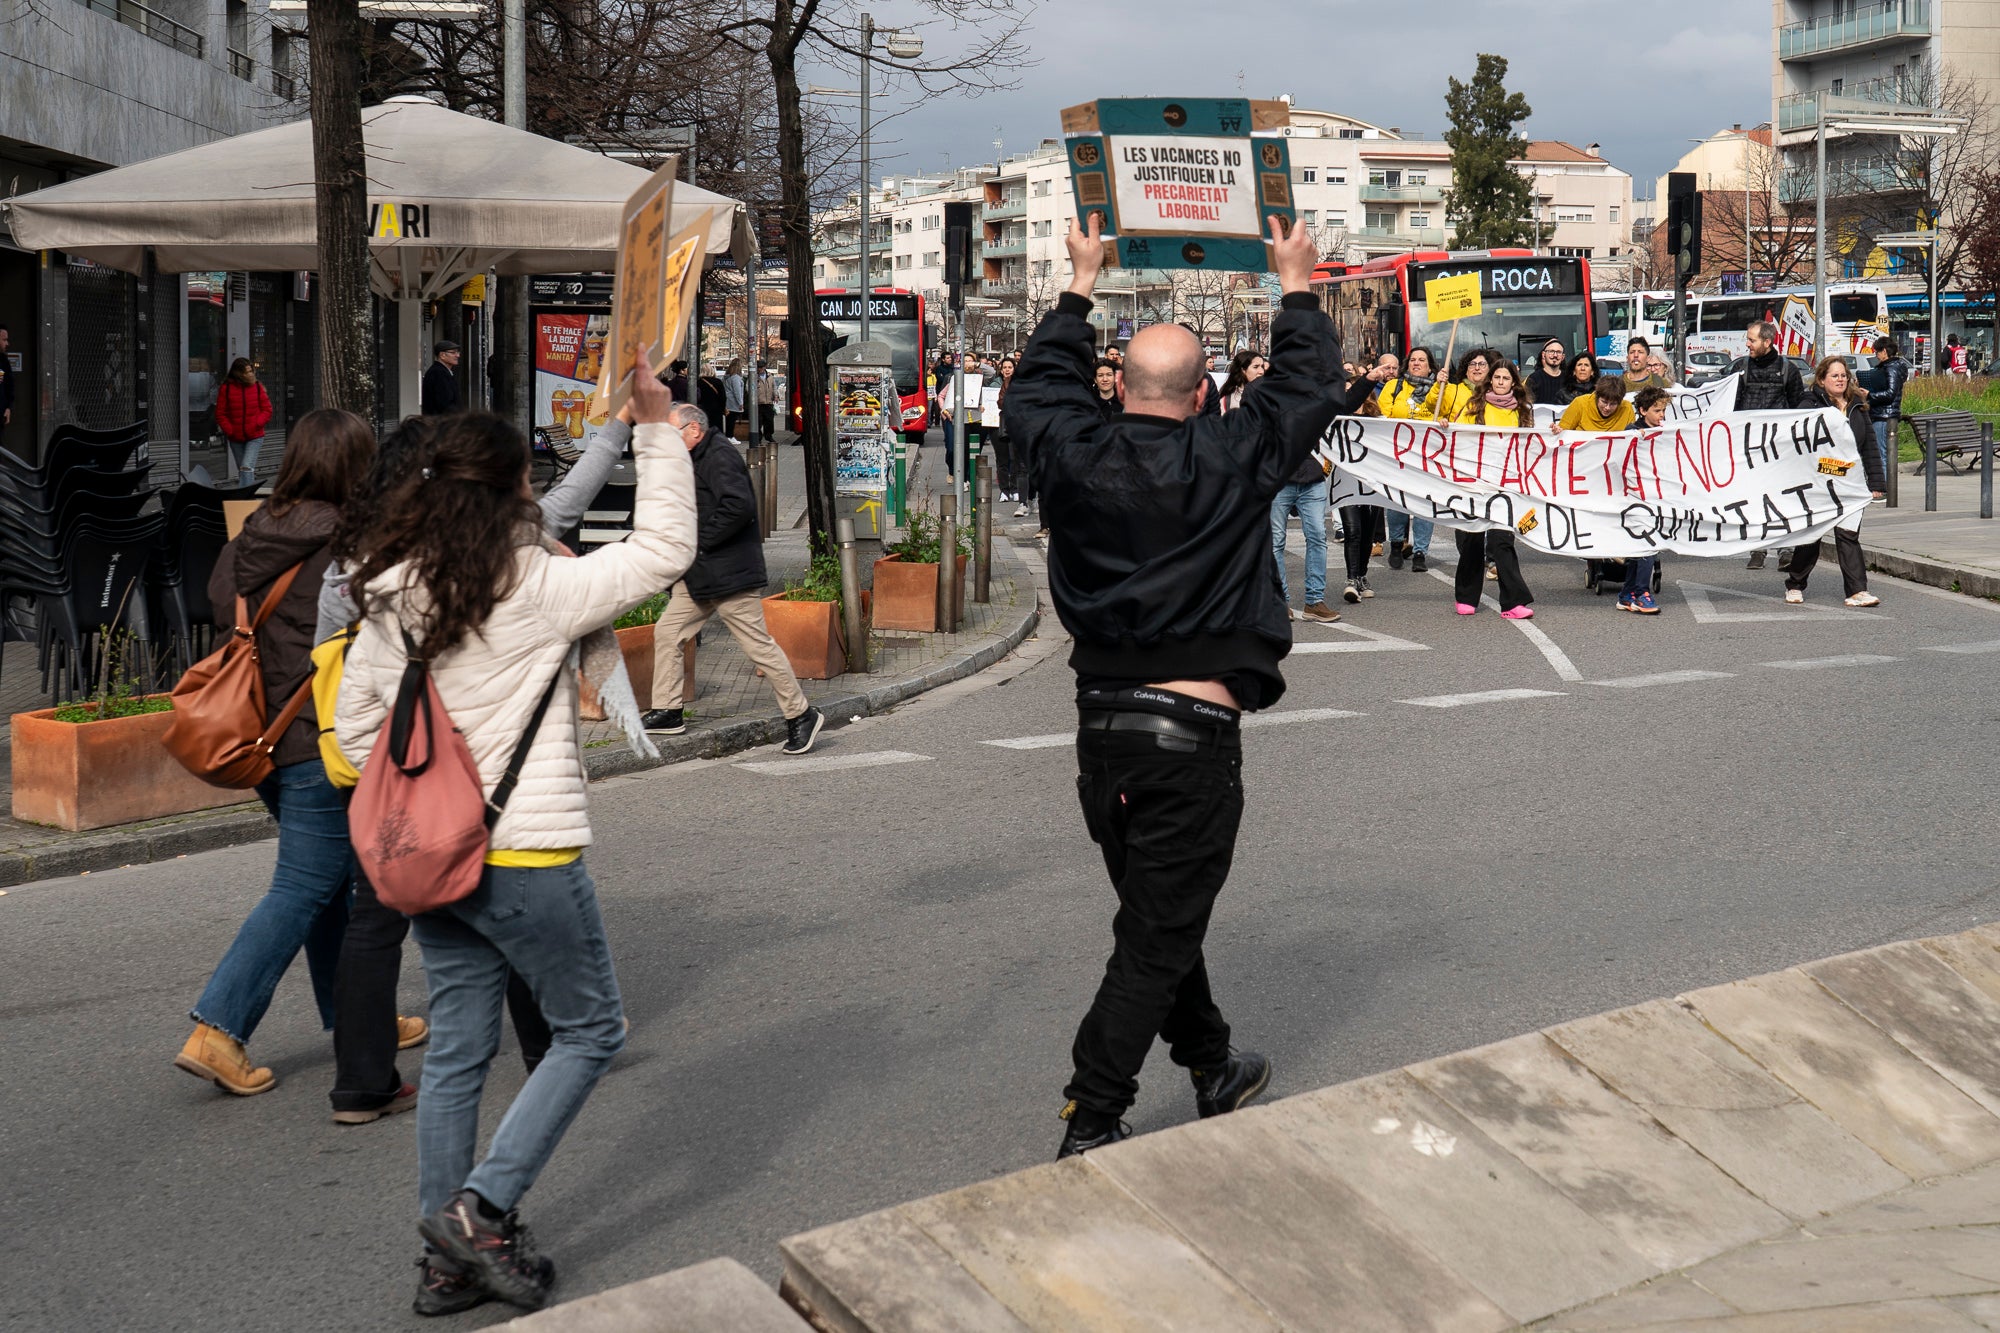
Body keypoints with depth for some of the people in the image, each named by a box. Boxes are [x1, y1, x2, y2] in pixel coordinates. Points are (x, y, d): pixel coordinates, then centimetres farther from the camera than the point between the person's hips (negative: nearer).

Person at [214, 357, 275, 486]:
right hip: (235, 438, 2)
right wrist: (229, 430, -11)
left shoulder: (257, 387, -2)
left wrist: (256, 424, -12)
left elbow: (267, 410, 3)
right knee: (242, 470, 14)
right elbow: (220, 414, -1)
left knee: (247, 467, -18)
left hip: (254, 437, -2)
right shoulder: (226, 388, -4)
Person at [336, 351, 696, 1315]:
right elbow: (665, 549, -9)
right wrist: (655, 427, -5)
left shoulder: (390, 599, 4)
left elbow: (355, 726, 9)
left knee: (456, 1049, 14)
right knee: (589, 1030, 11)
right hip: (527, 854, -6)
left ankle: (449, 1259, 19)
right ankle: (481, 1207, 0)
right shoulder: (537, 588, -15)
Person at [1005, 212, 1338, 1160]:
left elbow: (1035, 389, 21)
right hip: (1192, 728, -5)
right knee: (1155, 938, 0)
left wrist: (1081, 286, 31)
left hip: (1101, 721, 5)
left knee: (1159, 915, 21)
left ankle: (1213, 1071, 38)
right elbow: (1309, 390, 7)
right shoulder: (1228, 461, -9)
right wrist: (1297, 286, 21)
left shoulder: (1077, 454, -1)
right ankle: (1091, 1129, -3)